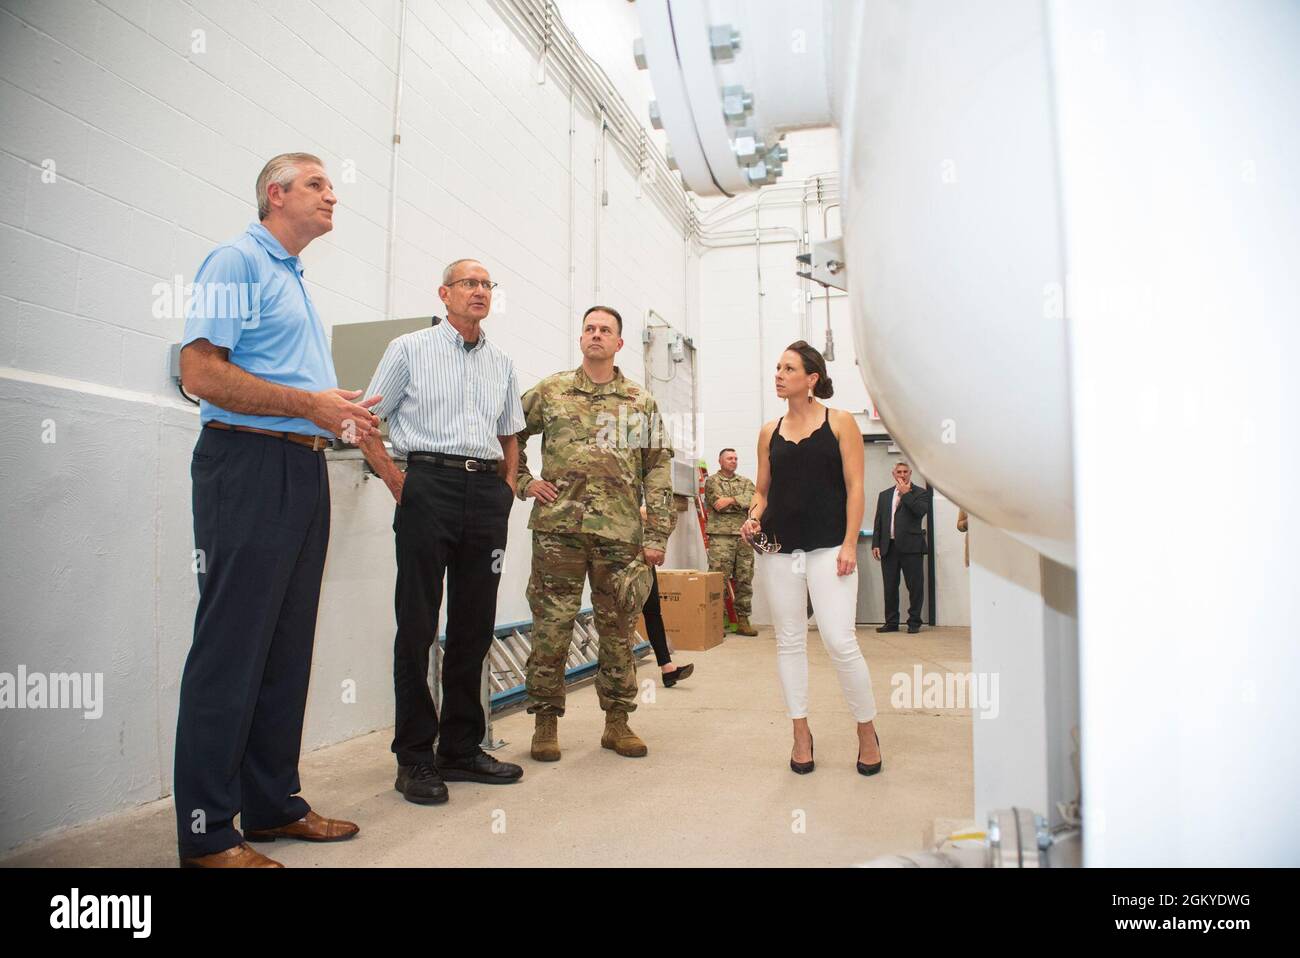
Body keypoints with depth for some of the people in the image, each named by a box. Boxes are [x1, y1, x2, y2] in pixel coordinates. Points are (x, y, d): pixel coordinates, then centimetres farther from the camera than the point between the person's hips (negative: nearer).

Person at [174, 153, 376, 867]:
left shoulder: (296, 279, 23)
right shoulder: (237, 261, -4)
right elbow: (201, 371, -16)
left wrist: (341, 413, 10)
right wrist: (308, 404, -17)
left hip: (304, 471, 9)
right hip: (248, 465, -9)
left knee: (288, 648, 11)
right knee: (231, 649, -5)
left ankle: (273, 802, 23)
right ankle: (206, 833, 6)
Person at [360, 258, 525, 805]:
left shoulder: (502, 364, 19)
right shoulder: (410, 349, 7)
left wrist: (507, 488, 13)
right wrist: (399, 484, -4)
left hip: (486, 494, 5)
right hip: (429, 484, -4)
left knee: (475, 626, 7)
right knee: (418, 625, -2)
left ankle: (462, 748, 19)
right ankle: (415, 756, 8)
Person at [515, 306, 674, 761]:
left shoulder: (642, 402, 9)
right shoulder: (549, 391, 8)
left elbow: (658, 471, 6)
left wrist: (656, 535, 0)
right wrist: (524, 481, 4)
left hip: (620, 534, 1)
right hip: (558, 529, -1)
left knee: (619, 630, 8)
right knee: (551, 629, 2)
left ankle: (617, 721, 22)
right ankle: (546, 722, 16)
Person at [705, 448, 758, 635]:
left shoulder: (745, 482, 20)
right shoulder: (712, 481, 7)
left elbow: (753, 499, -1)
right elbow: (719, 504, -9)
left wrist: (731, 500, -13)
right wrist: (742, 504, -2)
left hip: (743, 536, 5)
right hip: (721, 536, -4)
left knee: (745, 580, 5)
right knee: (719, 579, -7)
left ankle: (742, 620, 12)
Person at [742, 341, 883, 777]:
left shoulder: (839, 422, 2)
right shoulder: (770, 431, 11)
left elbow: (854, 487, -2)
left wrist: (849, 544, -10)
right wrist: (753, 518, -5)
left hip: (828, 546, -4)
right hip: (778, 548, 4)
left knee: (839, 640, -8)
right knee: (789, 641, 8)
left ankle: (867, 729, 13)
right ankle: (801, 732, 21)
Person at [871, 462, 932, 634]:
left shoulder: (920, 493, 4)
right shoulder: (884, 495, 17)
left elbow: (920, 511, -15)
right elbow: (878, 522, 14)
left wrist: (905, 493, -10)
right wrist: (875, 544, 6)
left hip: (910, 547, -4)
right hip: (888, 547, 4)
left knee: (915, 586, 0)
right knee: (890, 587, 7)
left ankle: (914, 622, 9)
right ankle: (891, 622, 14)